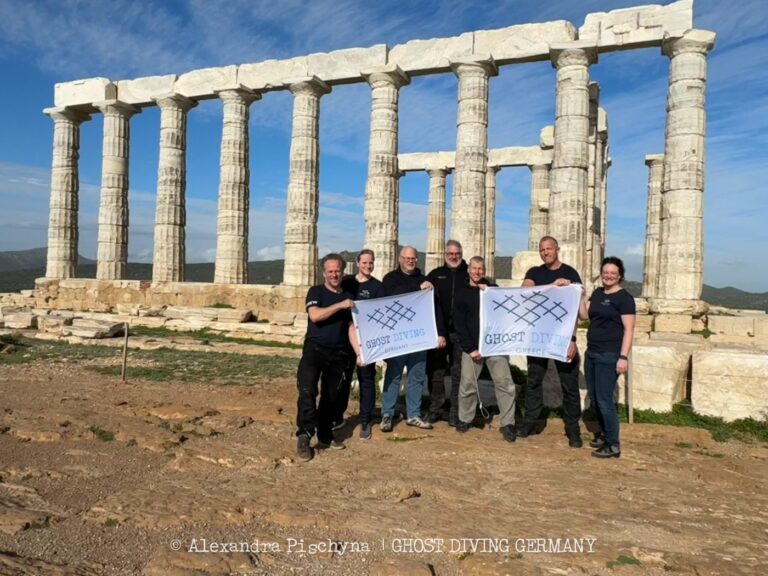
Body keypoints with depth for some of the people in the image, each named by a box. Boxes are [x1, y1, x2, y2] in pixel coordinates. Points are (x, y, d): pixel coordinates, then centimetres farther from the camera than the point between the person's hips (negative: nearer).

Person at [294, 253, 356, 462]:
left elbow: (351, 327, 12)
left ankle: (325, 437, 22)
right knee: (307, 390, -21)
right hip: (315, 348, -4)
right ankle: (304, 436, -17)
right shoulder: (316, 292, 0)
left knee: (330, 396, 11)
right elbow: (314, 315, -18)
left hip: (338, 353, 5)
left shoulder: (348, 297, 14)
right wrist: (340, 305, -19)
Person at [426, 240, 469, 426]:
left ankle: (455, 412, 12)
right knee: (436, 371, 4)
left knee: (458, 373, 4)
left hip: (461, 331, 0)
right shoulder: (435, 274, 11)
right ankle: (435, 409, 14)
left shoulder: (469, 275, 10)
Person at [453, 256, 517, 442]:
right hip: (471, 347, 0)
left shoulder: (493, 288, 12)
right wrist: (470, 348, -8)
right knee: (467, 385, 1)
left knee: (505, 384, -5)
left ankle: (507, 424, 3)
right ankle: (464, 419, 20)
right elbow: (459, 324, 1)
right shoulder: (462, 294, 8)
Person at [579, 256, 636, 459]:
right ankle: (603, 432, 30)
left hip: (609, 356, -7)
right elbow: (584, 315, 8)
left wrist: (623, 357, -19)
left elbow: (629, 330, -13)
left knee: (604, 399, -5)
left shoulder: (624, 297, -9)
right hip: (591, 353, 7)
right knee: (594, 398, 13)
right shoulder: (597, 293, 12)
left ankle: (613, 445, 5)